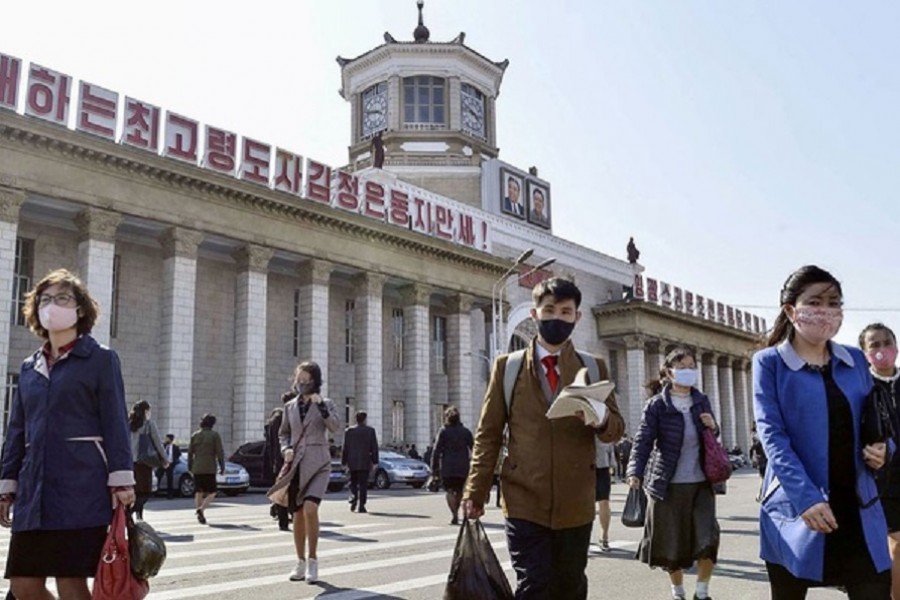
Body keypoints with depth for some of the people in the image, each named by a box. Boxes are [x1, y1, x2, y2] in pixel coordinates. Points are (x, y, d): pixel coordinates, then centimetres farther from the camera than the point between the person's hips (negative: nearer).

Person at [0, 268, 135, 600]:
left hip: (81, 489, -5)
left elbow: (115, 423, -4)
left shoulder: (100, 359, 2)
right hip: (35, 490, 6)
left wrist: (122, 481, -12)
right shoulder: (29, 367, 17)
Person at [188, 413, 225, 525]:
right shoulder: (214, 435, -4)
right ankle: (201, 509, -19)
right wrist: (222, 467, 0)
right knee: (212, 493, 3)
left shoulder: (194, 435, 7)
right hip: (209, 469, -4)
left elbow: (190, 452, 9)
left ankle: (200, 513, 9)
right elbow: (219, 453, -6)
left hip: (197, 468, 4)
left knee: (198, 492, 13)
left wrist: (190, 468, 17)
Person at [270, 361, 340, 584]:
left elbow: (335, 427, -14)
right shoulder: (290, 407, 10)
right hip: (296, 465, 4)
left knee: (310, 509, -21)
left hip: (318, 464, -3)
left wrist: (321, 406, -24)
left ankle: (313, 560, -6)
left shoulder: (325, 404, 2)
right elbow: (283, 433, 19)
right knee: (298, 515, 7)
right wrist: (286, 449, 0)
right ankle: (300, 562, 23)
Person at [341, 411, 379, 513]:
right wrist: (374, 461, 3)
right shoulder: (370, 431, -2)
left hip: (353, 462, 1)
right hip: (365, 462, -1)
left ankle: (353, 498, -5)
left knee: (353, 482, 15)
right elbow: (374, 447, -2)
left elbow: (345, 448, 1)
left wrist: (344, 461, 6)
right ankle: (362, 505, -2)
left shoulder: (349, 431, 1)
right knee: (363, 484, 2)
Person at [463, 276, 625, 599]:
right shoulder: (507, 366, 5)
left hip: (575, 503, 2)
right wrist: (476, 492, -2)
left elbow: (616, 429, 4)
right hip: (524, 501, -2)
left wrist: (601, 418, -20)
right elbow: (488, 434, 5)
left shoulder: (594, 367, 8)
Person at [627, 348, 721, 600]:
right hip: (668, 484, -3)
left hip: (701, 483, 3)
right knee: (672, 543, 7)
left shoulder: (702, 401, 6)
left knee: (708, 539, -5)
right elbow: (643, 441, -13)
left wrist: (713, 427, -5)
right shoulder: (656, 405, -8)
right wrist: (635, 472, -28)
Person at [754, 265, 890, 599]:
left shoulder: (855, 361, 10)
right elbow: (771, 434, -11)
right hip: (796, 506, -3)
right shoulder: (770, 362, -2)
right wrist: (806, 497, -21)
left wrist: (881, 449, -3)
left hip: (857, 506, 3)